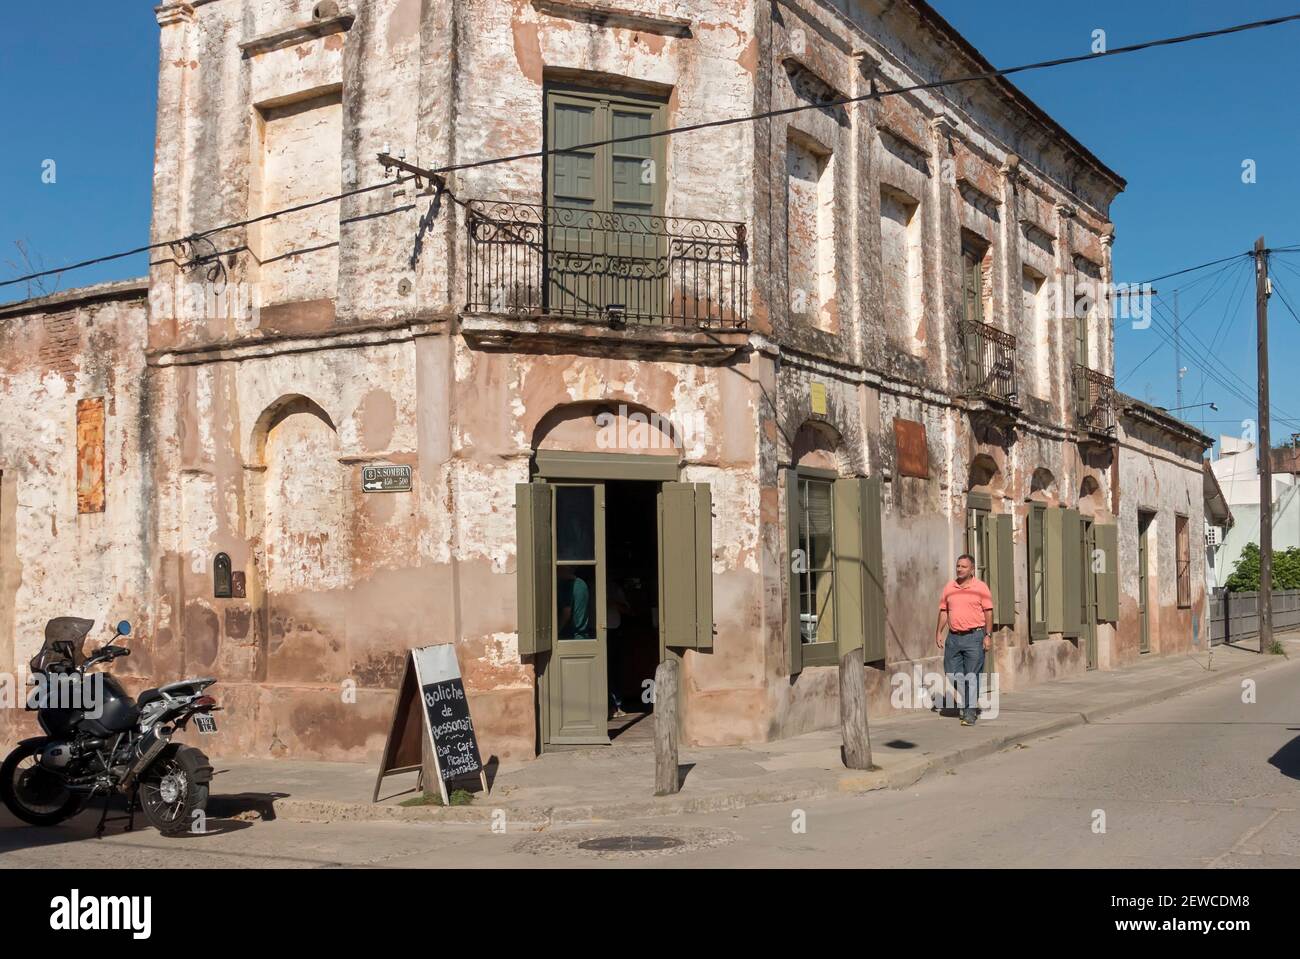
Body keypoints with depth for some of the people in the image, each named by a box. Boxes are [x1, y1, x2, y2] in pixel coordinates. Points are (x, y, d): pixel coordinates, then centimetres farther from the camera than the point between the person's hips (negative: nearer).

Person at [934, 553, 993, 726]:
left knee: (971, 675, -4)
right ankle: (969, 700, 28)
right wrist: (939, 632, 5)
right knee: (952, 673, 5)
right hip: (953, 637, 5)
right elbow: (943, 611, 14)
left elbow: (988, 613, -2)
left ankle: (969, 713, 1)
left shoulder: (981, 588, -2)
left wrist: (988, 636, -9)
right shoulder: (949, 587, 10)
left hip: (974, 636, -5)